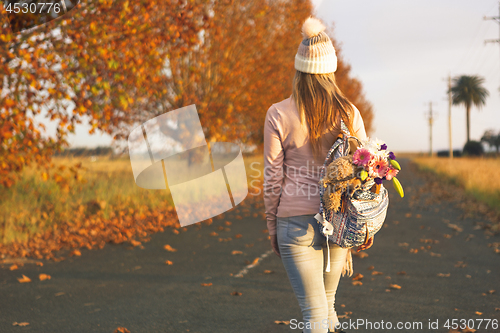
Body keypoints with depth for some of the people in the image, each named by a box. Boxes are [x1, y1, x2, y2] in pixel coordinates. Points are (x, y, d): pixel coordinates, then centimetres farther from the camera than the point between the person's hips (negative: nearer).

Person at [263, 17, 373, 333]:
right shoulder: (349, 113, 0)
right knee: (327, 301, 25)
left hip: (297, 222, -3)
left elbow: (273, 179, -4)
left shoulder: (279, 115, -6)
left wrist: (272, 226, 8)